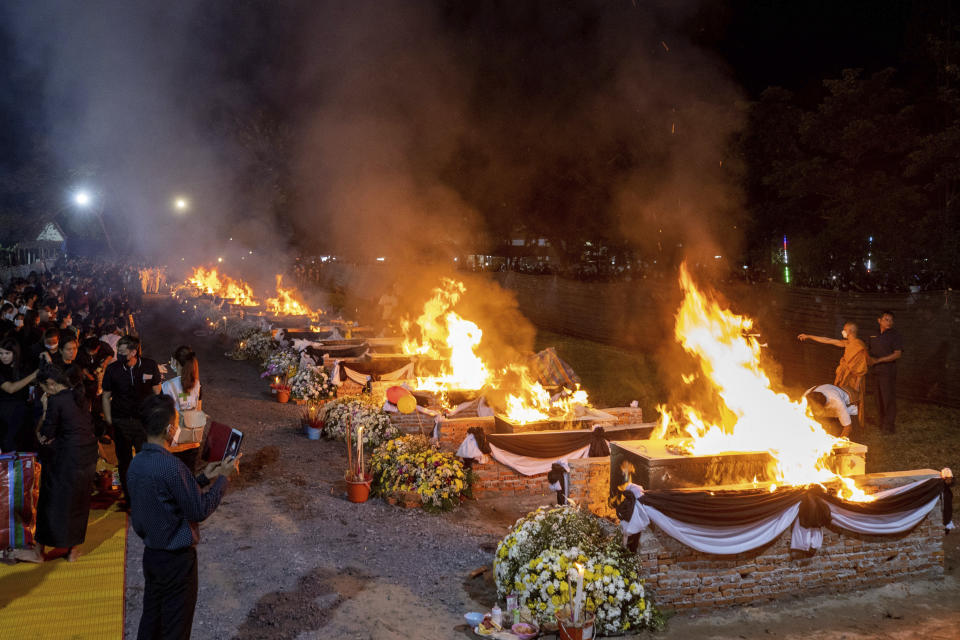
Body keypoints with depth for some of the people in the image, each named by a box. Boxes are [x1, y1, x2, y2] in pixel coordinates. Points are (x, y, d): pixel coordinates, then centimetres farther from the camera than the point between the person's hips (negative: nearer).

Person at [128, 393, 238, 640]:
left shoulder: (137, 463, -1)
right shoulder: (171, 466, -28)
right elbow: (200, 510, -20)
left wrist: (203, 478, 10)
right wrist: (223, 478, -10)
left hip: (151, 553, 8)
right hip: (177, 558, -8)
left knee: (150, 619, 21)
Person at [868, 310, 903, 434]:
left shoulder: (895, 335, -6)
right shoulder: (874, 336, 13)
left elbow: (897, 354, -14)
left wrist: (878, 360, -18)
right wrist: (869, 359, 0)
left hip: (888, 372, -6)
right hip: (876, 371, 6)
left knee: (889, 399, -6)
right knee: (879, 398, 10)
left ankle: (890, 426, 0)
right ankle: (881, 424, 20)